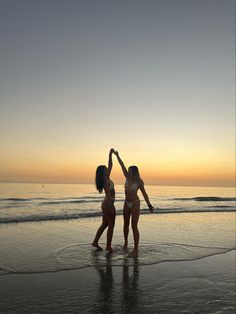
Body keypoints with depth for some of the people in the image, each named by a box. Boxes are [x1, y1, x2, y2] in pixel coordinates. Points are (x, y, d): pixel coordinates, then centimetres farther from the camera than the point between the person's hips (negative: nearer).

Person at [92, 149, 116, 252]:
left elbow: (110, 166, 12)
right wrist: (111, 207, -28)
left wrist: (110, 155, 8)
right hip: (108, 204, -9)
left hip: (106, 204, 9)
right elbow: (108, 194, -25)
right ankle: (108, 246, 7)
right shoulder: (106, 181, -19)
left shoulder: (106, 178, 7)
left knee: (104, 224, 16)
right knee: (111, 225, 0)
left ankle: (95, 242, 21)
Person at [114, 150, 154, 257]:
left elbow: (144, 193, -6)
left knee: (134, 226, -12)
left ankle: (136, 249, -7)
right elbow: (122, 165, 3)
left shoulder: (139, 181, -12)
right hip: (127, 204, 6)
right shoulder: (128, 177, 0)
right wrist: (117, 155, 7)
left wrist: (149, 205, -9)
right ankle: (126, 242, 39)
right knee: (126, 225, 15)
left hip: (135, 204, -6)